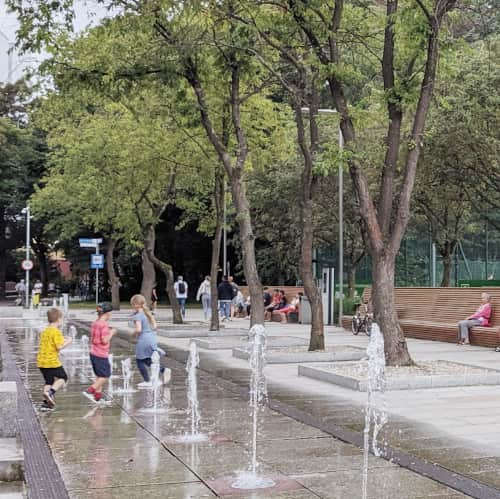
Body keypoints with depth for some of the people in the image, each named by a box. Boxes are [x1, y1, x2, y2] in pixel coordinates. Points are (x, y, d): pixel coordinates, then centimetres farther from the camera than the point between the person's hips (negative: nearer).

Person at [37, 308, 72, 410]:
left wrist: (62, 340, 19)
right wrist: (68, 341, -2)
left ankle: (45, 402, 11)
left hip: (41, 361, 8)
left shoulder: (44, 331, 13)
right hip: (52, 361, -7)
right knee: (63, 377, 9)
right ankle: (50, 392, -12)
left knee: (48, 381, 16)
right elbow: (59, 347, -19)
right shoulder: (56, 331, -13)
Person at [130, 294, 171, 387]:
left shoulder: (137, 316, -15)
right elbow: (154, 326, 13)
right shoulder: (148, 313, 10)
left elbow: (138, 329, -24)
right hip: (152, 338, 8)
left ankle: (147, 381, 10)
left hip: (143, 340, -8)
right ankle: (164, 370, 5)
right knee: (147, 360, 20)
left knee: (139, 361, 8)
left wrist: (134, 333, -5)